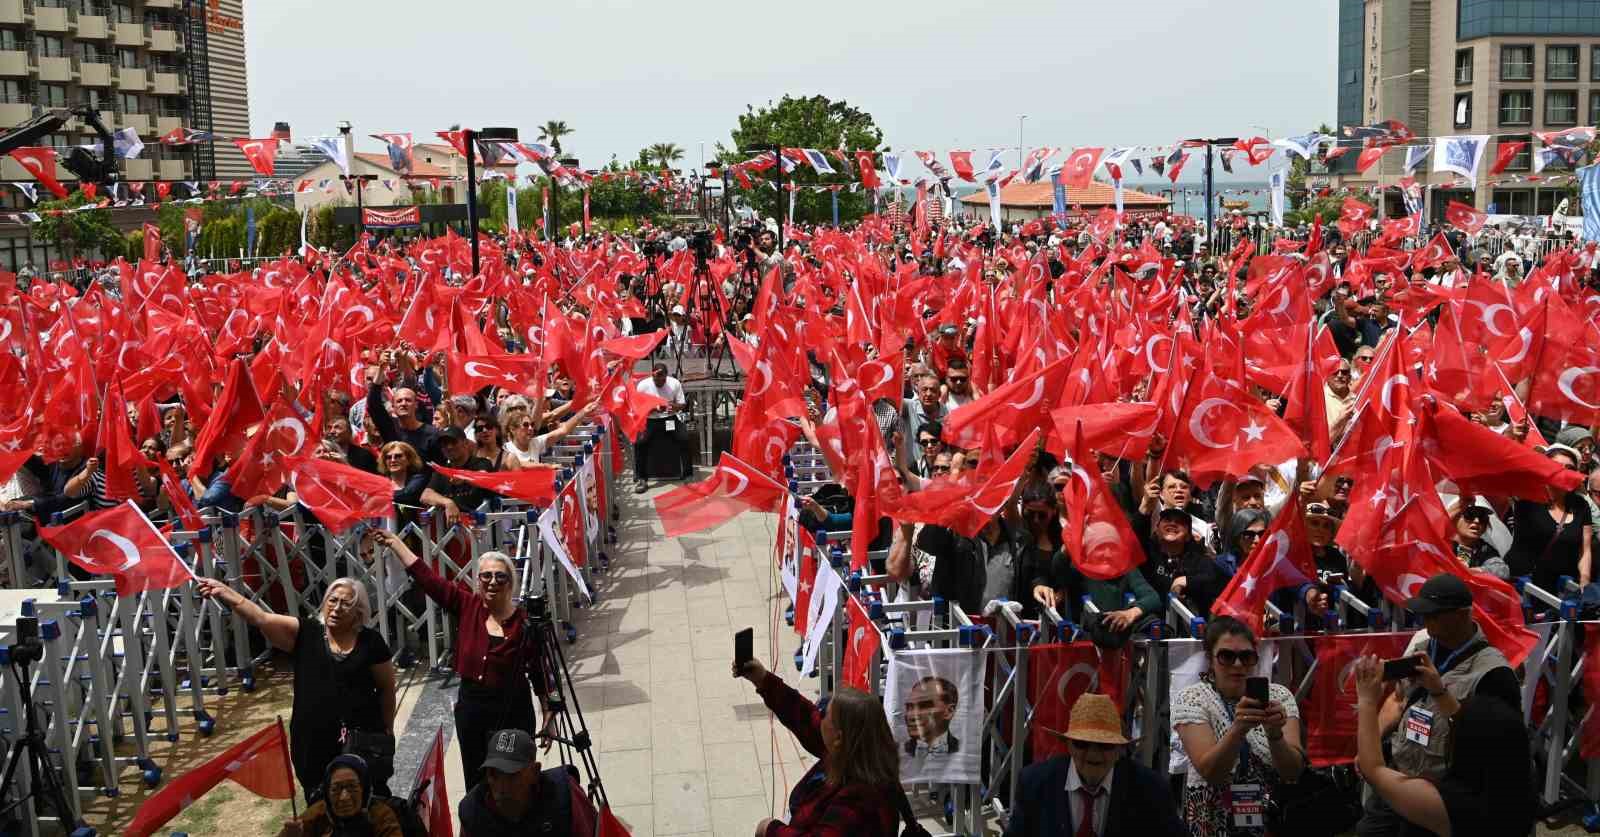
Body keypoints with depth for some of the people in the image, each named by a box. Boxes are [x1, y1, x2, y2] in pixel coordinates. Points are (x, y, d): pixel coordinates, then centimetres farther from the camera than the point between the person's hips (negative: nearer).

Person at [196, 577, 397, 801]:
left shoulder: (370, 642, -3)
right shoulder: (305, 634, 0)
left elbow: (387, 689, 5)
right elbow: (261, 618, -12)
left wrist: (388, 731, 7)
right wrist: (224, 592, -24)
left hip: (362, 740, -1)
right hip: (312, 744, 1)